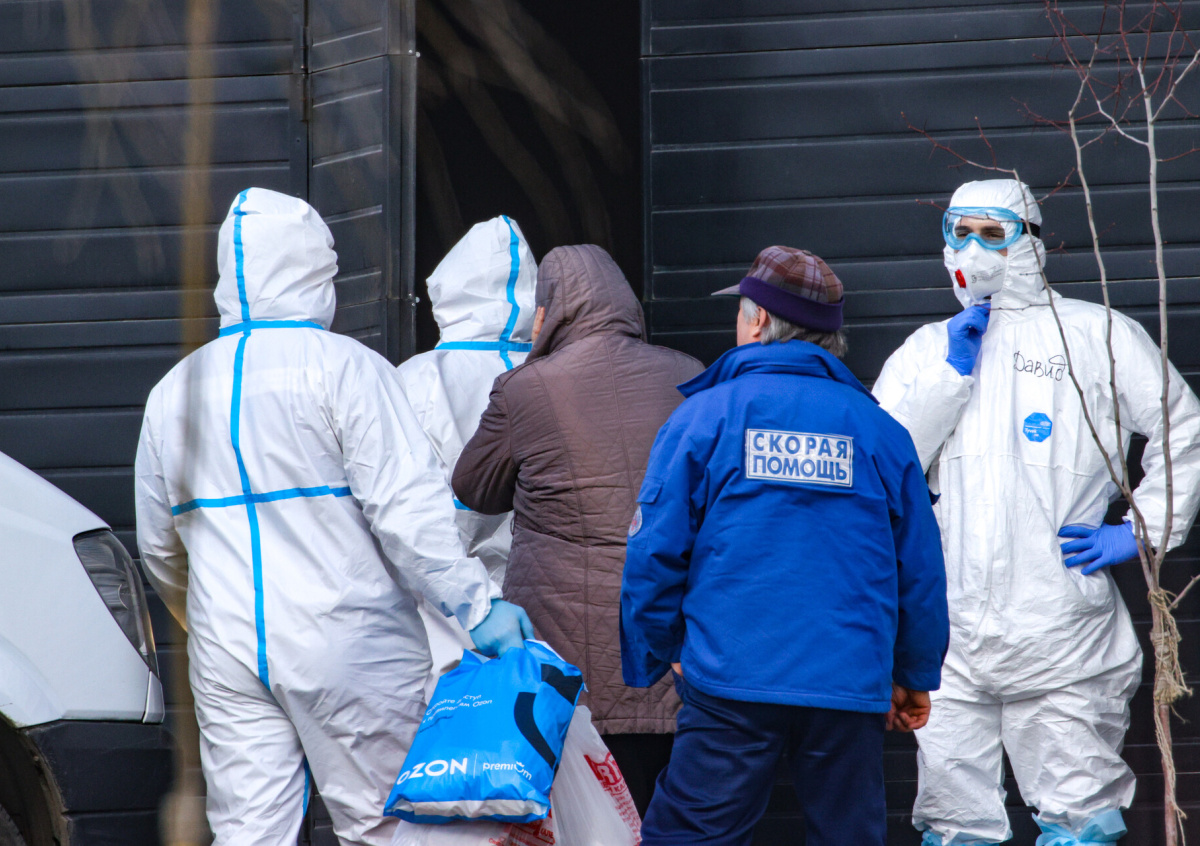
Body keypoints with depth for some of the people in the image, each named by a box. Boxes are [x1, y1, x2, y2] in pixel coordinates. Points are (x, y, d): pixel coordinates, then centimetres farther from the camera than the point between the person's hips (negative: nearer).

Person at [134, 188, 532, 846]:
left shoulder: (173, 391, 13)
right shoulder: (342, 367, -6)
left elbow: (158, 547, 20)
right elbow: (406, 507, -15)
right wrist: (476, 606, -13)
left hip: (226, 657, 5)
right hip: (349, 648, -5)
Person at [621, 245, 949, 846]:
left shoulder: (704, 416, 0)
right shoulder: (878, 430, 8)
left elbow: (655, 551, -2)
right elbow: (920, 566, 10)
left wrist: (656, 657, 12)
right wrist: (915, 676, 22)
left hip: (732, 685, -3)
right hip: (852, 692, 3)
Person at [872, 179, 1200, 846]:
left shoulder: (1097, 334, 8)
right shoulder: (927, 350, 16)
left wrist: (1140, 533, 3)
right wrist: (953, 372, -2)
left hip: (1061, 633, -3)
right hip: (951, 626, 3)